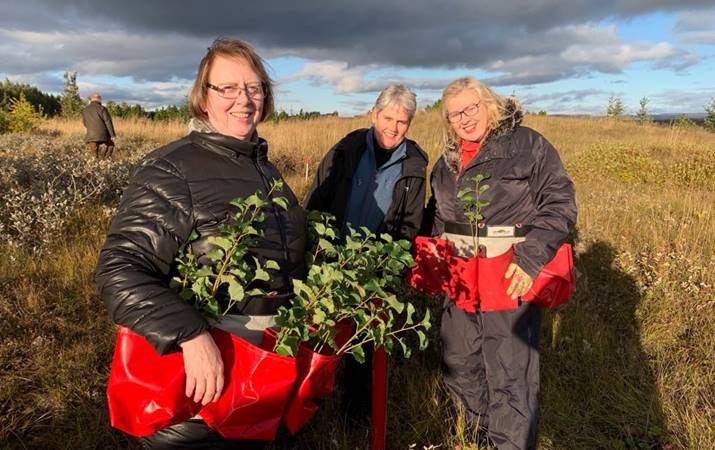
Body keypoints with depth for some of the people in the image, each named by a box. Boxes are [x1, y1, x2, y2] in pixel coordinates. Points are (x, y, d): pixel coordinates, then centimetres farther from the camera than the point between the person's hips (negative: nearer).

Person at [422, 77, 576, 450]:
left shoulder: (527, 144, -5)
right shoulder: (447, 161, 13)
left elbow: (560, 203, -10)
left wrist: (531, 256, -20)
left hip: (511, 284, -6)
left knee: (510, 379, -1)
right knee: (458, 366, 19)